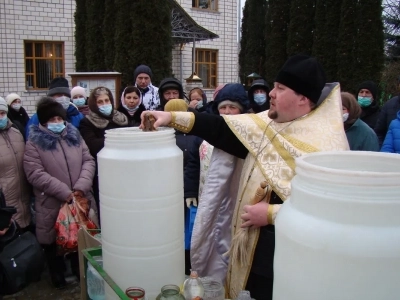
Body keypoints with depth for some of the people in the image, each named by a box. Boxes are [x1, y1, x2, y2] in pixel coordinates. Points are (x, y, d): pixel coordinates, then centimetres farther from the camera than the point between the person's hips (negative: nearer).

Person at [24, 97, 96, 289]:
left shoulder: (74, 135, 9)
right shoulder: (34, 143, -4)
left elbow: (88, 161, 4)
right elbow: (35, 174, -13)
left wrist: (81, 187, -12)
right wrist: (65, 192, -18)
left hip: (81, 200, 3)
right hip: (52, 204, -3)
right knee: (54, 241, 10)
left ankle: (80, 273, 34)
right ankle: (58, 277, 32)